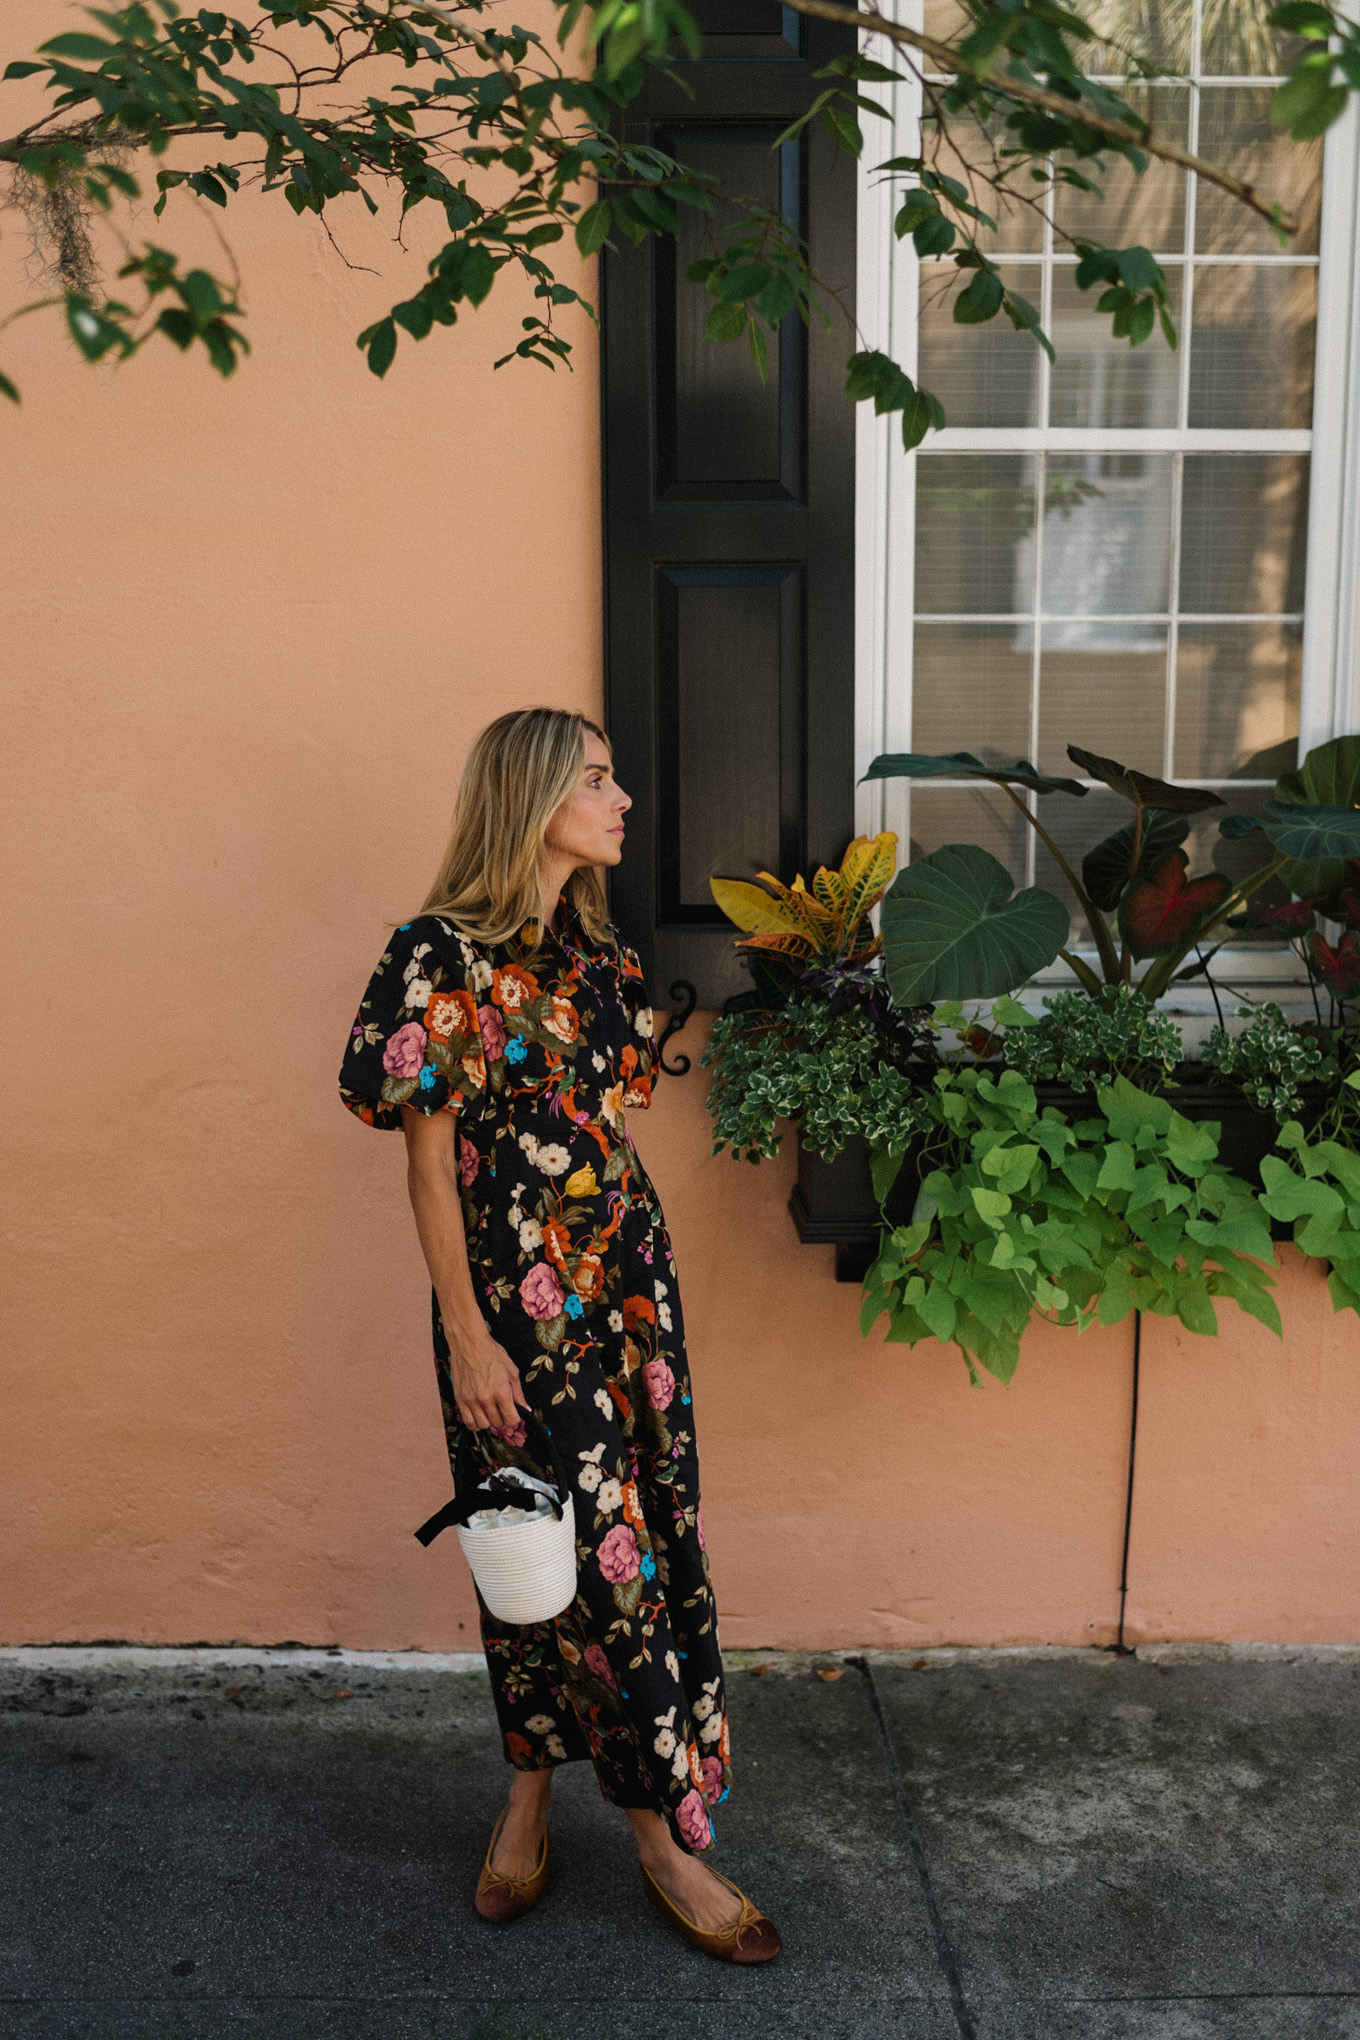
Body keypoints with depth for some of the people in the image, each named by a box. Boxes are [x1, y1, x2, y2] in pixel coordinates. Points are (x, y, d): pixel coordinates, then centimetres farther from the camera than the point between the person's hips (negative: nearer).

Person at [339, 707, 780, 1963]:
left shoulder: (599, 955, 9)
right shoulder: (445, 956, -12)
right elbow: (430, 1156, -12)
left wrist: (645, 1276, 14)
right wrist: (466, 1337, -13)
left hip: (628, 1280, 7)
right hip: (518, 1299, -7)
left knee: (639, 1535, 12)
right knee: (594, 1557, 2)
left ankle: (533, 1793, 32)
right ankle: (665, 1839, 19)